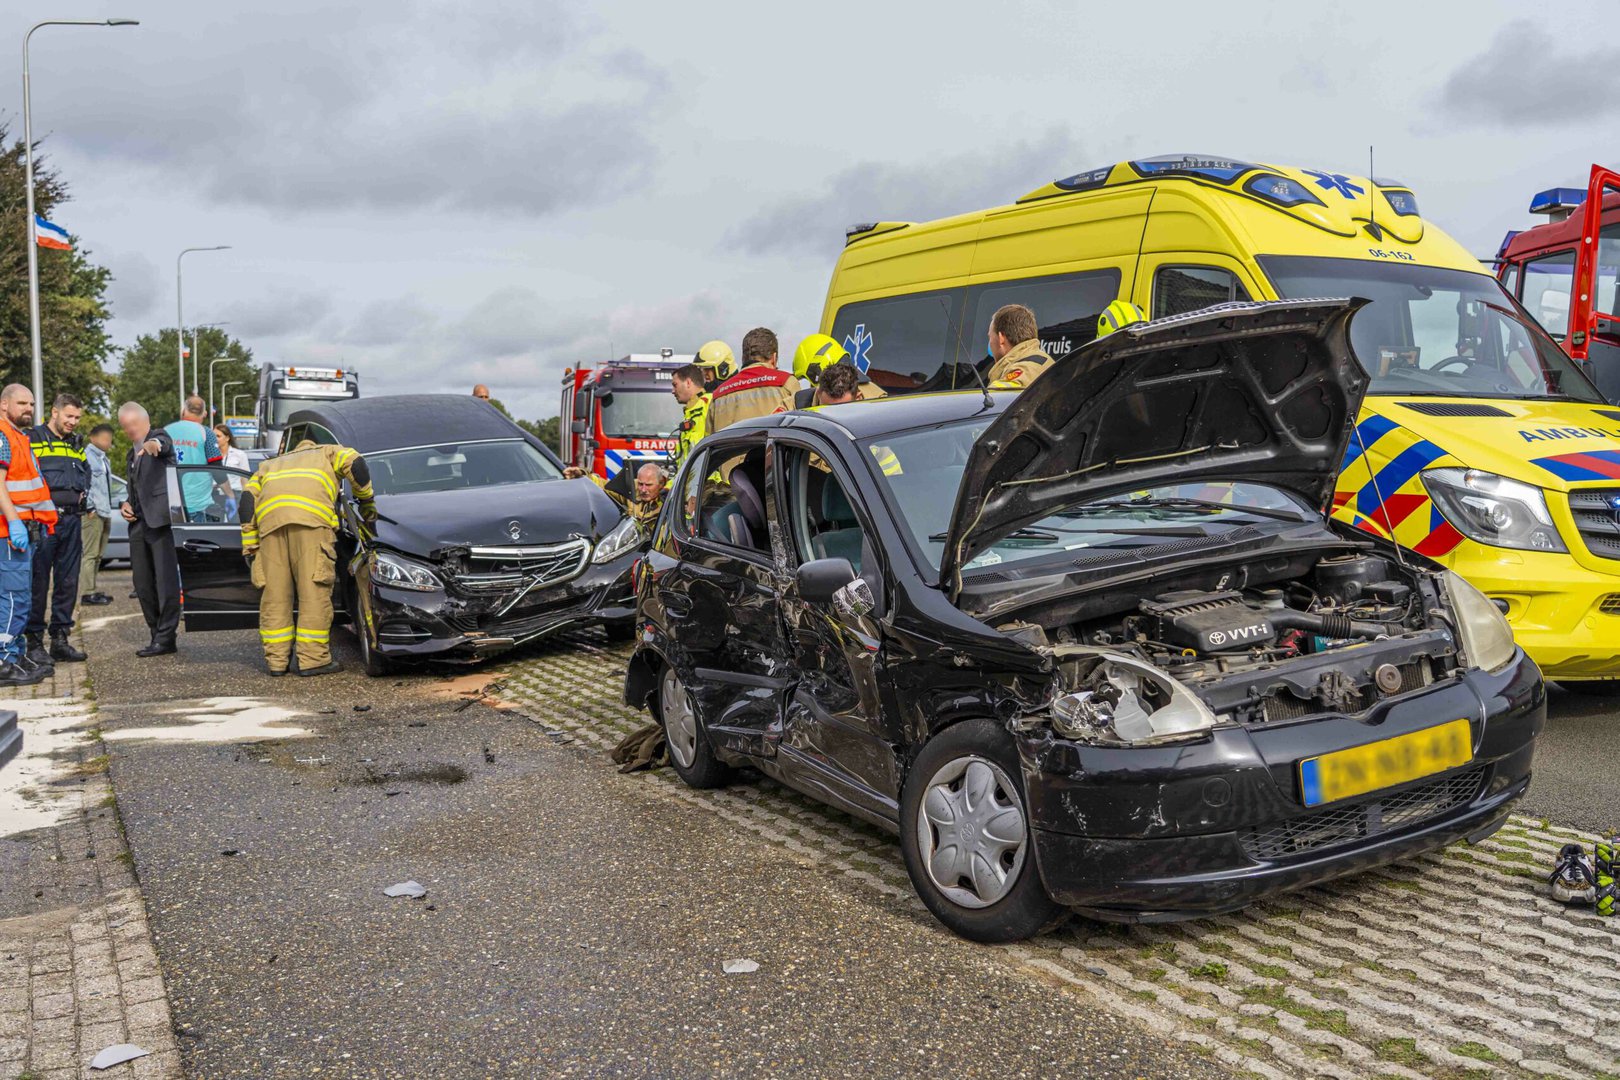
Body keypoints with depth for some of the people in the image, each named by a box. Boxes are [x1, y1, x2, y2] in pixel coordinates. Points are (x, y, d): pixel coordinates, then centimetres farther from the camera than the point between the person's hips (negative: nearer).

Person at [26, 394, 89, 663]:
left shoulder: (77, 445, 18)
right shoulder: (32, 439, -1)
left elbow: (86, 474, 32)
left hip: (71, 520, 6)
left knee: (68, 581, 7)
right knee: (38, 582, -3)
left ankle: (60, 638, 14)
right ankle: (34, 640, 3)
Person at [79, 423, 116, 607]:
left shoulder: (105, 459, 20)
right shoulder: (87, 456, -8)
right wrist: (90, 508, -15)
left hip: (104, 513, 9)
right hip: (93, 513, -9)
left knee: (98, 555, 13)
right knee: (89, 554, -9)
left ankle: (93, 589, 19)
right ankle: (87, 592, -9)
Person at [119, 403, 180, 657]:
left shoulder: (160, 436, 0)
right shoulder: (132, 453, 23)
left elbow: (164, 443, -27)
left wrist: (154, 444, -50)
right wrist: (126, 504, 13)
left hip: (160, 519, -8)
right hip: (139, 522, 9)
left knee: (166, 579, -7)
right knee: (142, 583, 8)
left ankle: (166, 637, -4)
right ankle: (157, 633, 17)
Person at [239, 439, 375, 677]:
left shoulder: (268, 466, 40)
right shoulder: (328, 453, 35)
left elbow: (247, 499, 24)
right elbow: (356, 464, 14)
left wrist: (250, 546, 19)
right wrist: (366, 501, 26)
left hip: (269, 519, 3)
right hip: (311, 515, -3)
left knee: (275, 593, 7)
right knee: (314, 590, -3)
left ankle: (276, 659, 10)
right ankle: (314, 659, -5)